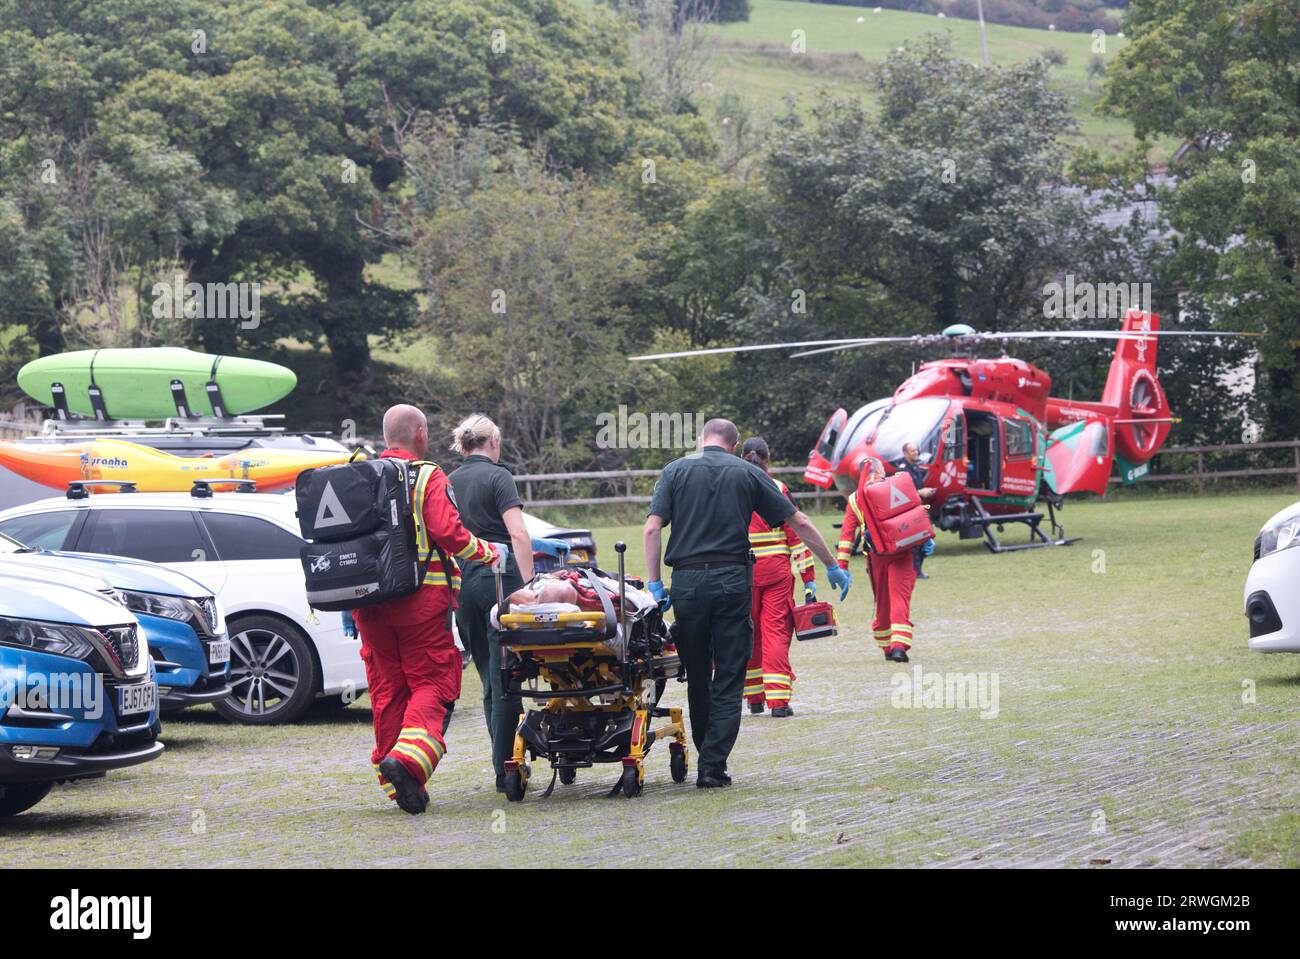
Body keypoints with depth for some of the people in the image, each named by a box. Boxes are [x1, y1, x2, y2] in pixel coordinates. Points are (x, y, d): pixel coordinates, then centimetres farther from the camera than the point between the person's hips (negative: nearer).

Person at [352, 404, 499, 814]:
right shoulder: (429, 477, -6)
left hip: (370, 601, 5)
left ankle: (399, 784, 13)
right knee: (431, 683, -1)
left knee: (387, 687, 10)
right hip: (422, 597, -5)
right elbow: (448, 532, -16)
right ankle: (407, 759, -23)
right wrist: (486, 552, 1)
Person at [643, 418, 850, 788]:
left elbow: (652, 528, -3)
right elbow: (800, 523, 9)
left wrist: (654, 585, -1)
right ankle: (713, 767, -5)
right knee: (728, 680, 3)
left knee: (697, 677, 14)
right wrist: (833, 567, 17)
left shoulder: (676, 471, 9)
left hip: (688, 581, 1)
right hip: (732, 580, -1)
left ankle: (706, 756, 21)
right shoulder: (748, 473, 9)